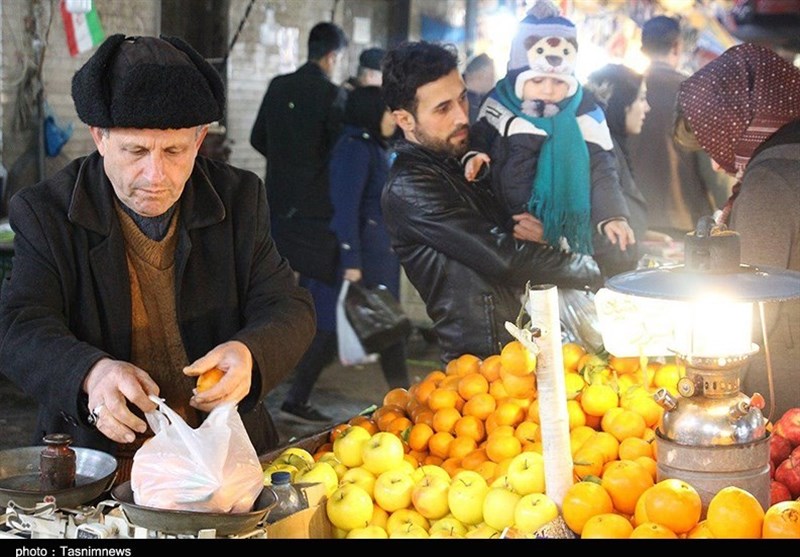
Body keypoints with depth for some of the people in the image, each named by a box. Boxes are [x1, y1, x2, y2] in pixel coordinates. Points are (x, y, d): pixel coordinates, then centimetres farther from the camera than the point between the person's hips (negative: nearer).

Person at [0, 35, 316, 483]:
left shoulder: (240, 198, 7)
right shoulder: (46, 212, 1)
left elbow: (291, 310, 4)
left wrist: (248, 354, -20)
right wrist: (92, 373, -32)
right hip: (96, 460, -1)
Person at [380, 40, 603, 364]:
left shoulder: (463, 158, 15)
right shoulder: (407, 188, -12)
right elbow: (503, 257, -17)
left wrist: (539, 234, -5)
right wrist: (596, 271, -9)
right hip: (482, 357, -8)